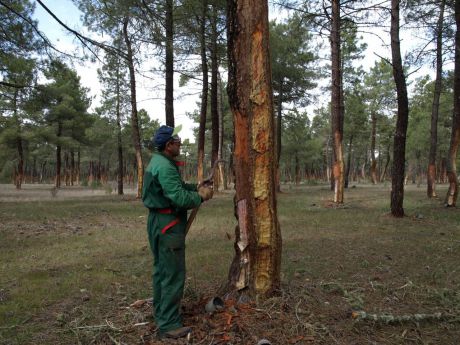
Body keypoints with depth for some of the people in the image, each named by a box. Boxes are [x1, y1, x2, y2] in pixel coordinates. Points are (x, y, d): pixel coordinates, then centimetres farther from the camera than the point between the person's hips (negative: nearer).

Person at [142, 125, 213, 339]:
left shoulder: (158, 162, 13)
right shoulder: (165, 166, -21)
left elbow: (176, 186, 17)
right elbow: (179, 198, -26)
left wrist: (196, 187, 5)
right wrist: (201, 197, -10)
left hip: (158, 222, 11)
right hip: (168, 224, -11)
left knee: (162, 270, 19)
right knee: (174, 274, -5)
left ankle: (161, 312, 31)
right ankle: (168, 325, 3)